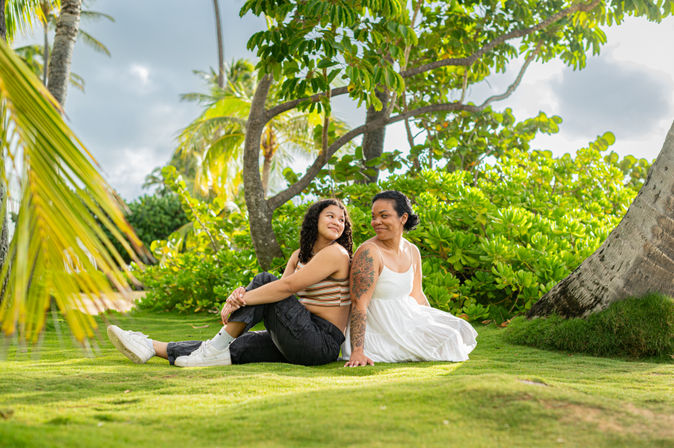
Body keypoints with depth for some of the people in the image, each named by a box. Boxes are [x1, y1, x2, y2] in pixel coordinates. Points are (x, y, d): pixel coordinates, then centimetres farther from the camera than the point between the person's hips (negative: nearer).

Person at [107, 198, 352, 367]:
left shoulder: (336, 253, -11)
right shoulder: (300, 255, 17)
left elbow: (287, 286, -19)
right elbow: (281, 291, 3)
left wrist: (241, 300, -16)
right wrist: (243, 295, -18)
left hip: (322, 343, -7)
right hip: (298, 343, 7)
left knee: (264, 280, -15)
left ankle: (218, 344, -14)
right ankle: (151, 347, -2)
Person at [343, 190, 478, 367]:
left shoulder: (412, 251, 5)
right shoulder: (369, 252, -19)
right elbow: (359, 304, -25)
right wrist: (357, 352, -31)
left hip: (407, 318, 8)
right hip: (380, 331, -7)